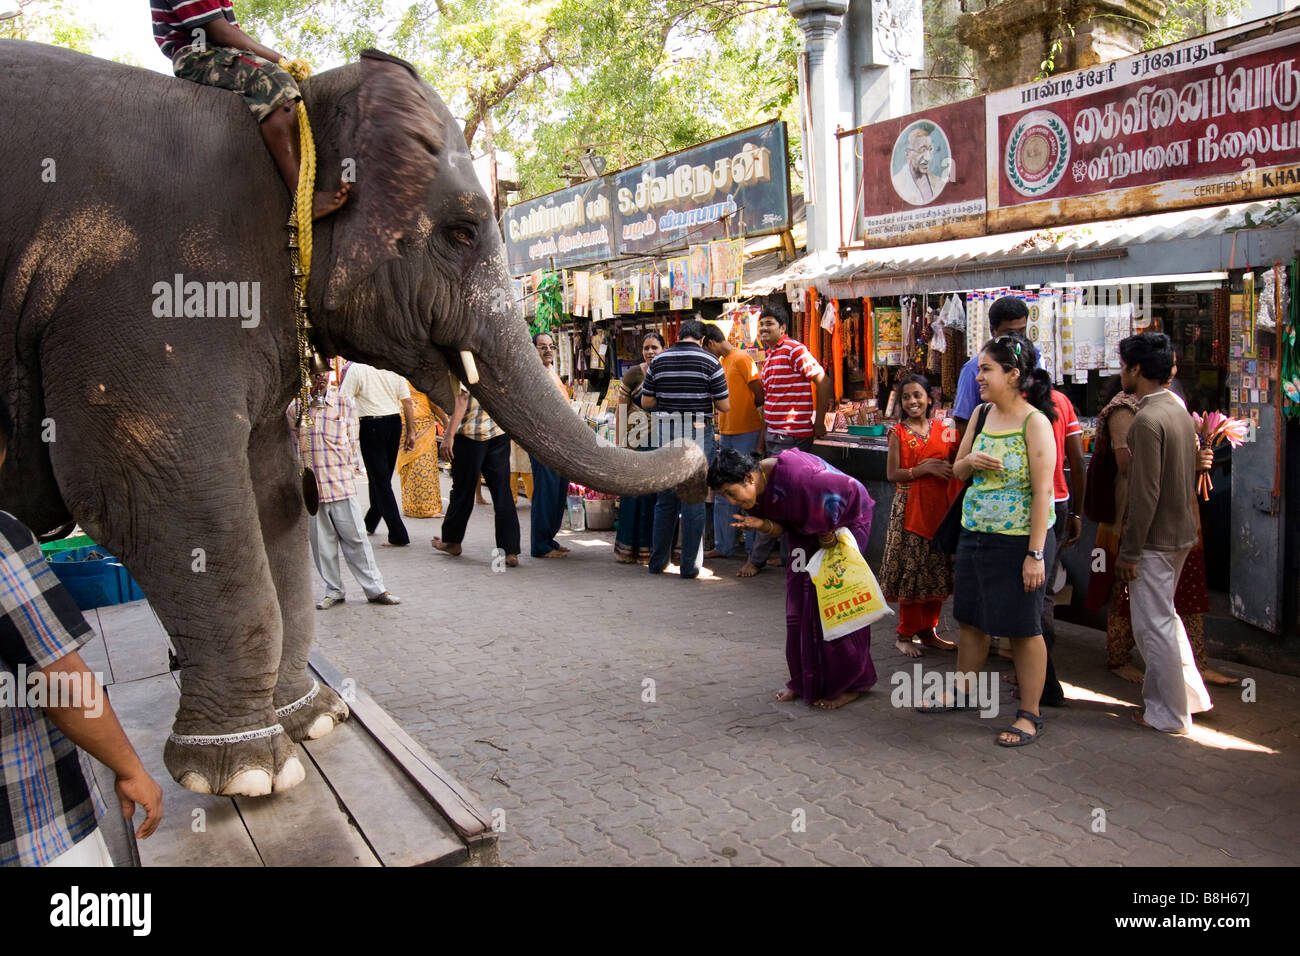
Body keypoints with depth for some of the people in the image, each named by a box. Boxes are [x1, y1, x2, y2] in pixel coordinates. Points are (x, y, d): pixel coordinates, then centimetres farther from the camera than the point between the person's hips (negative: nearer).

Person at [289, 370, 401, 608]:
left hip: (342, 482, -1)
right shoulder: (294, 409, 5)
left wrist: (355, 468, 2)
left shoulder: (344, 404, 4)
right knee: (321, 542, 7)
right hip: (310, 486, 1)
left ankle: (375, 588, 9)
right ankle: (333, 591, 19)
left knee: (355, 538, 2)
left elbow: (353, 441, 9)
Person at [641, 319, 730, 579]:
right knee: (694, 499, 2)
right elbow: (725, 406, -4)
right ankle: (689, 566, 5)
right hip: (698, 435, -3)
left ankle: (658, 561, 18)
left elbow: (646, 402, 8)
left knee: (665, 499, 13)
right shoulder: (709, 361, -4)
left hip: (665, 435, 3)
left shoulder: (658, 360, 5)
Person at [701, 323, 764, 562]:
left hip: (745, 434, -9)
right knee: (723, 494, 9)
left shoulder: (741, 359, -10)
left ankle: (753, 549, 5)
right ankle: (723, 546, 16)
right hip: (727, 435, 9)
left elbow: (760, 397, -12)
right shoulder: (722, 362, 16)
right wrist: (721, 433, 15)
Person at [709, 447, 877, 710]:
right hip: (807, 532, 8)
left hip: (844, 520, -8)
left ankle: (848, 684, 7)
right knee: (798, 604, 6)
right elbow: (781, 528, -3)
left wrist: (828, 531, -15)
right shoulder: (756, 494, -11)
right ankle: (804, 680, 18)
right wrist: (762, 524, -27)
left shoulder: (793, 474, -36)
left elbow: (848, 488, -27)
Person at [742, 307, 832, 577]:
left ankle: (757, 559, 0)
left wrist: (819, 422, -12)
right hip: (775, 435, 9)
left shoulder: (794, 349, -11)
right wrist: (762, 440, 18)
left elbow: (823, 381, -15)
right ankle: (789, 554, 21)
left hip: (792, 436, -9)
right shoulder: (768, 355, 17)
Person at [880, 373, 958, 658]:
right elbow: (892, 474, -8)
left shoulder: (942, 430, 8)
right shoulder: (898, 433, -2)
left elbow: (953, 465, 15)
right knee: (910, 570, -1)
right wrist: (924, 469, -18)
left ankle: (929, 631, 22)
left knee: (938, 571, 8)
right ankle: (905, 634, 11)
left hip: (939, 506, 4)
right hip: (909, 508, -4)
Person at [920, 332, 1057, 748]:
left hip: (1018, 540, -7)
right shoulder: (981, 414, 7)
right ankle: (963, 692, 36)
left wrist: (1036, 553, -20)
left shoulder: (1035, 422, -14)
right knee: (971, 618, 18)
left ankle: (1029, 715, 16)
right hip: (974, 534, 7)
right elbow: (957, 471, 16)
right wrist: (970, 461, -9)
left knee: (1023, 628, 3)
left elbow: (1042, 490, -18)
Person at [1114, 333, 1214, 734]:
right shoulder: (1179, 410, 9)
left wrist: (1128, 551, -17)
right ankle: (1189, 694, 32)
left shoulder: (1148, 419, -21)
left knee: (1154, 625, 2)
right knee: (1165, 616, 22)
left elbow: (1145, 494, -23)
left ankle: (1168, 713, 13)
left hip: (1155, 538, -10)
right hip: (1181, 532, 10)